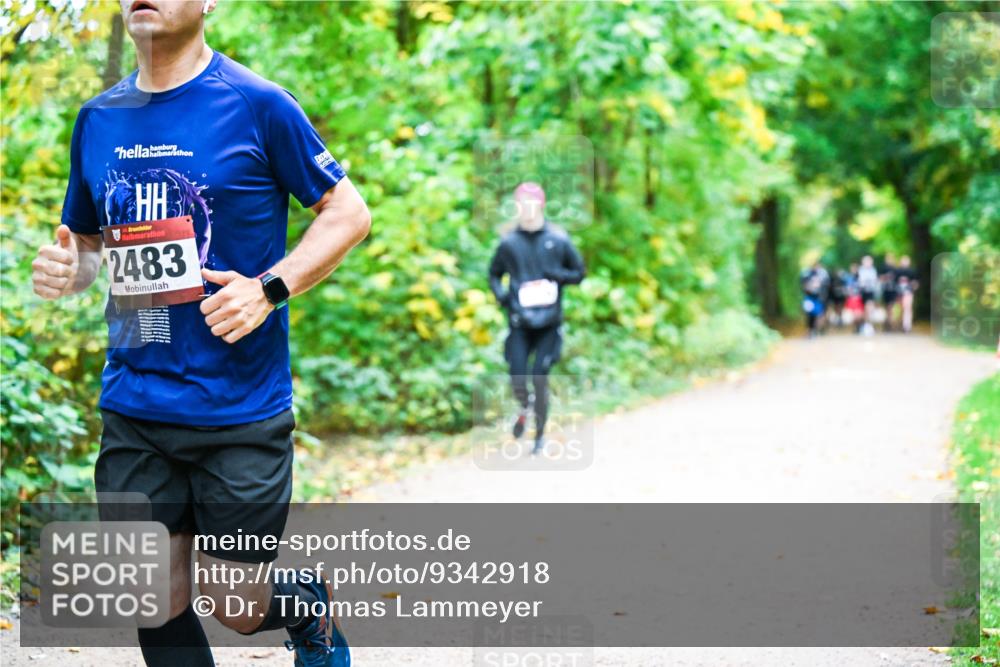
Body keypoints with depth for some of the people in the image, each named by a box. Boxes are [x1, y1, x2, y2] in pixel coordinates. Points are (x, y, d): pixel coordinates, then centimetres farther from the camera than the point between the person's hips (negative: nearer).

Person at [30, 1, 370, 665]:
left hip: (241, 411, -4)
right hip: (134, 410, 4)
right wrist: (67, 270, -4)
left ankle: (313, 608, 37)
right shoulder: (98, 119, 8)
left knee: (236, 607, 5)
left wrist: (269, 288, -16)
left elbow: (349, 212, -2)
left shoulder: (256, 105, -7)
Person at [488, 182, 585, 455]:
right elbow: (494, 275, 15)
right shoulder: (508, 243, 1)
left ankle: (540, 436, 14)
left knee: (540, 379, -4)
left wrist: (553, 274, -11)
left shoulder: (558, 240, -1)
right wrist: (503, 297, -3)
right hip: (520, 322, 1)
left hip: (549, 322, -1)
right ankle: (523, 409, 30)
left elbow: (579, 274, 7)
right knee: (517, 379, -6)